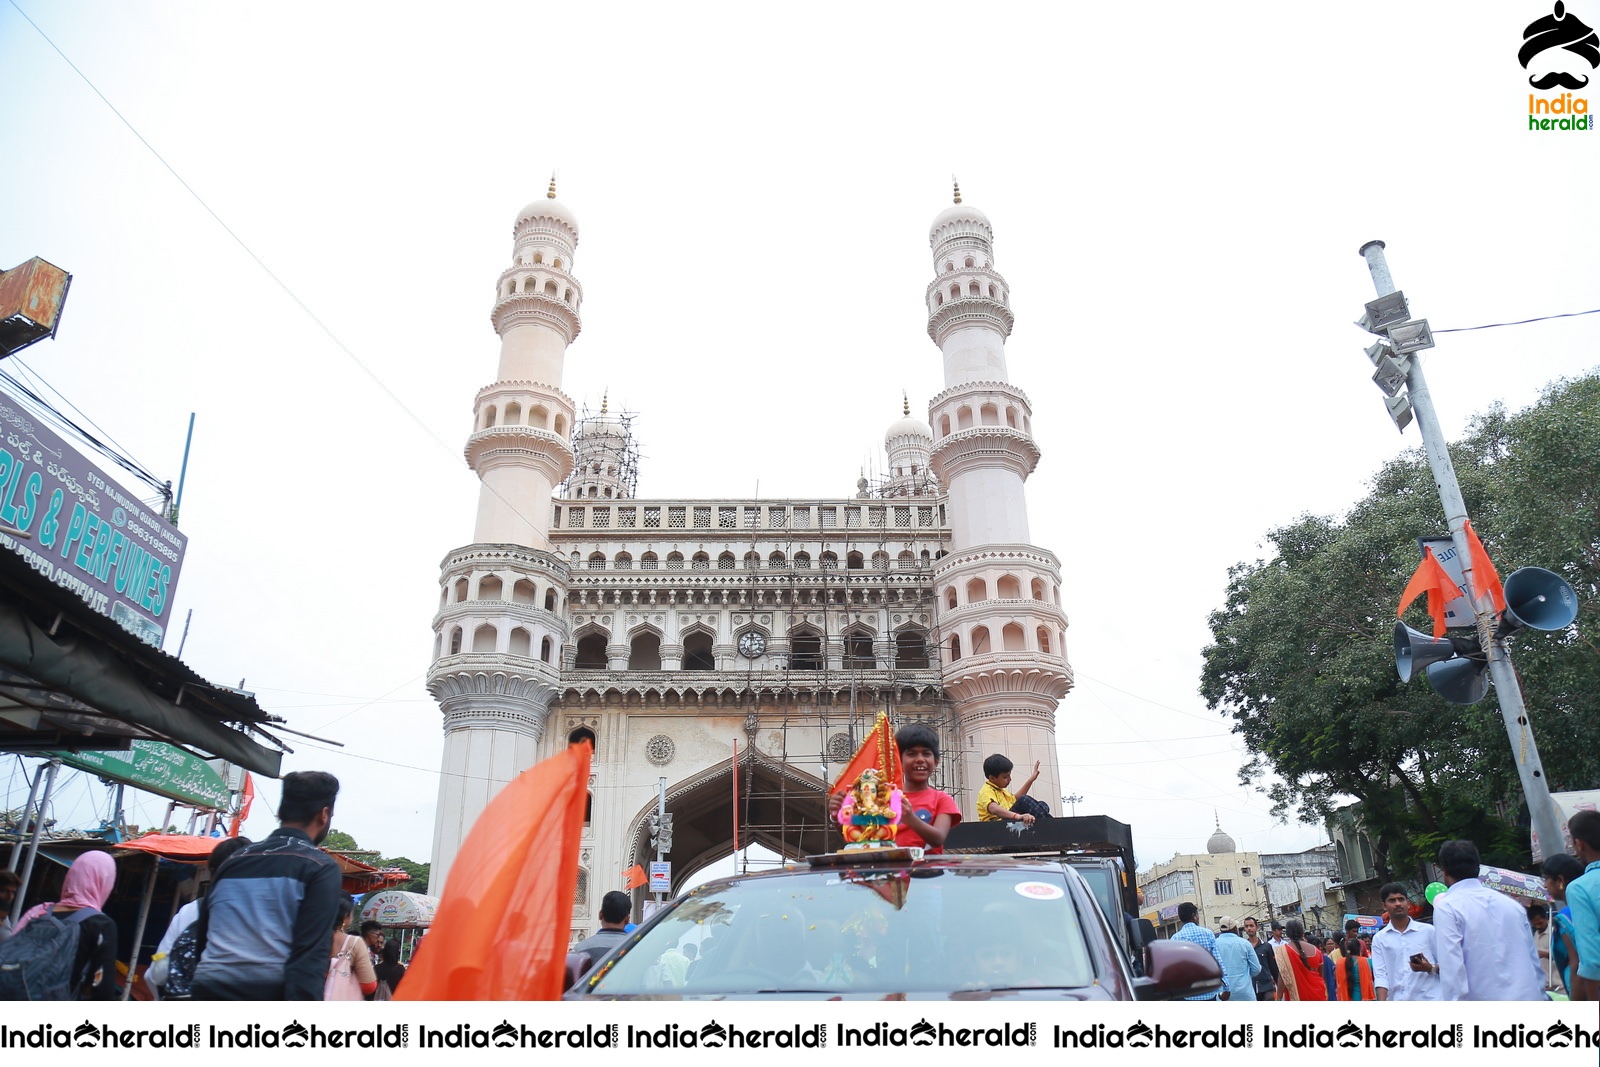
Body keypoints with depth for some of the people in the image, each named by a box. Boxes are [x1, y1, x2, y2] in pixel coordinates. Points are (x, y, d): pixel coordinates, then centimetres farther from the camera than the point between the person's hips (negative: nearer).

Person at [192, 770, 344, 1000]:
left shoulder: (233, 861, 18)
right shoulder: (321, 868, -2)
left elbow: (202, 937, 21)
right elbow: (311, 954, -12)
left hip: (212, 993, 6)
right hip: (271, 996, -6)